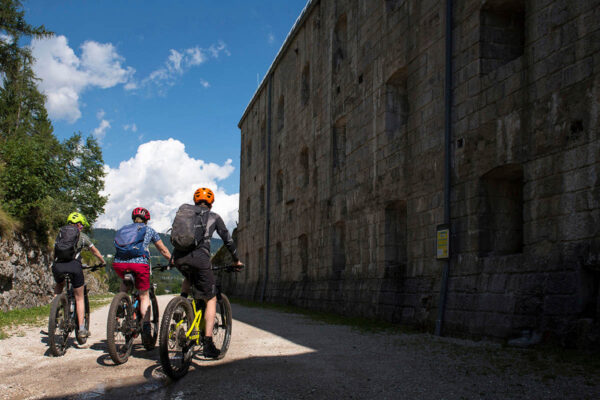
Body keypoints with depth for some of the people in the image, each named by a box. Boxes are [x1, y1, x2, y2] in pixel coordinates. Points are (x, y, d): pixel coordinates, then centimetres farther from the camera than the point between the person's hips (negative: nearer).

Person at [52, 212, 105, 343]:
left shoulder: (60, 234, 24)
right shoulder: (82, 236, 18)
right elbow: (95, 251, 29)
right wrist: (103, 262, 45)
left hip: (58, 266, 2)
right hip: (74, 265, -2)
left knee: (59, 286, 35)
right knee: (79, 298, 11)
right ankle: (81, 329, 4)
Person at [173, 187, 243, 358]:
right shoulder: (214, 217, 18)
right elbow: (228, 240, 18)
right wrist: (236, 260, 31)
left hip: (180, 258, 4)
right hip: (199, 257, -4)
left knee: (188, 278, 40)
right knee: (211, 300, 8)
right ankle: (208, 344, -2)